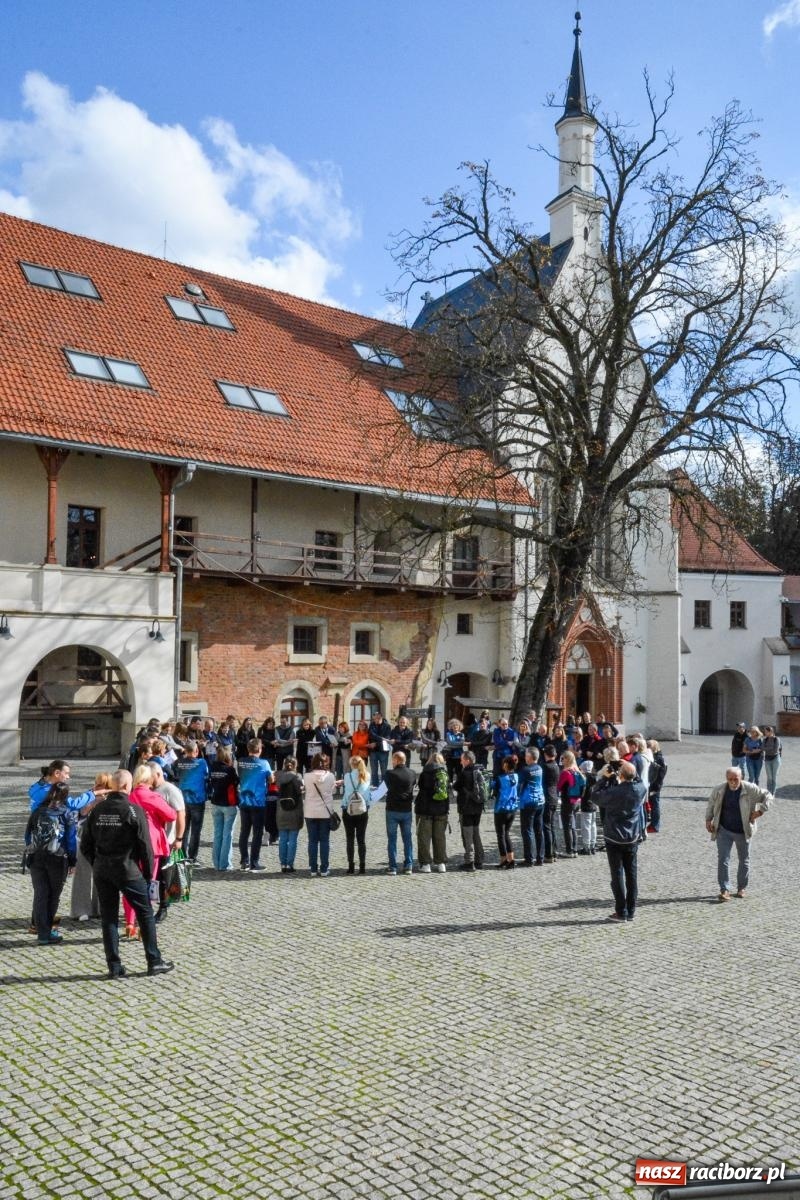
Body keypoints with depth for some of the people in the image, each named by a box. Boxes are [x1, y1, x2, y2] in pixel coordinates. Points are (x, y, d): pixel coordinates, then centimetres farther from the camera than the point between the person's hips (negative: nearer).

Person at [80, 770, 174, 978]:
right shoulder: (134, 810, -11)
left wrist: (97, 865, 17)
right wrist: (148, 871, 0)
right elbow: (144, 844, -11)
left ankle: (114, 967, 12)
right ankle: (154, 962, 12)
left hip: (101, 871, 4)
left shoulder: (97, 810, 3)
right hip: (128, 870, -4)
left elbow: (85, 845, 6)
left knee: (108, 918, 10)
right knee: (145, 914, 7)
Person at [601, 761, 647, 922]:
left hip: (614, 839, -4)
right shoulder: (640, 790, -9)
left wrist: (604, 776, -3)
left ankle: (621, 912, 5)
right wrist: (630, 769, 10)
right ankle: (631, 911, 17)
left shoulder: (613, 792, -23)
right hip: (632, 839, 4)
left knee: (617, 875, 4)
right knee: (631, 874, 12)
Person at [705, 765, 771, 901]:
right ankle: (725, 890, -6)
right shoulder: (719, 790, -7)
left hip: (743, 832, 0)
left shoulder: (750, 789, -13)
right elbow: (711, 804, 10)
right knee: (723, 859, -8)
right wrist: (708, 820, 2)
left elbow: (767, 796, -2)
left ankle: (741, 888, 29)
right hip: (724, 830, 0)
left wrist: (760, 810, -15)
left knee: (744, 860, 13)